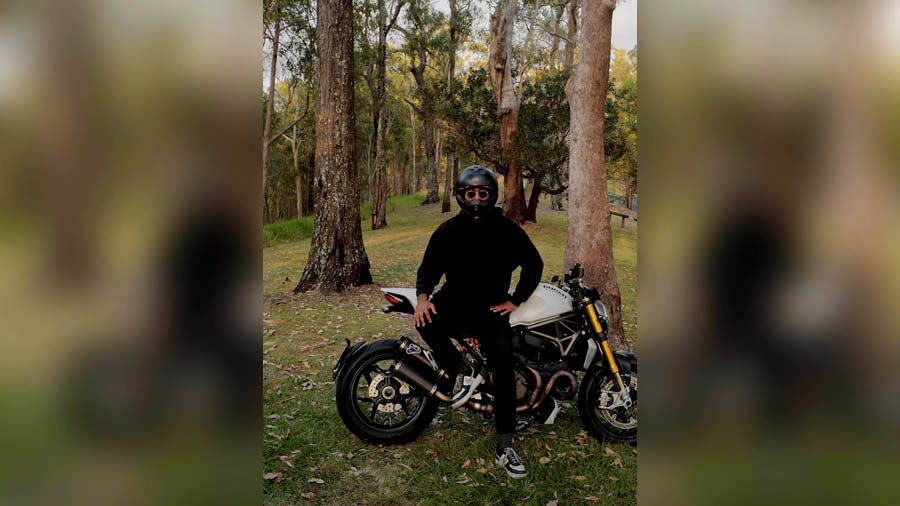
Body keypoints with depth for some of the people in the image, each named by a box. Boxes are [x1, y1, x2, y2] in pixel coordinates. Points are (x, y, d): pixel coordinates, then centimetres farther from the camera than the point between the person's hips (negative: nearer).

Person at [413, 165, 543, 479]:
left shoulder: (507, 230, 2)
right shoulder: (448, 230, 5)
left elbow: (534, 264, 10)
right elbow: (429, 266, 9)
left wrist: (515, 300, 0)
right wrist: (422, 297, -12)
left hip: (491, 308, -1)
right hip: (454, 300, 1)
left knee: (504, 367, -17)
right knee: (425, 323, -32)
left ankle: (504, 447, -9)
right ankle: (463, 372, -11)